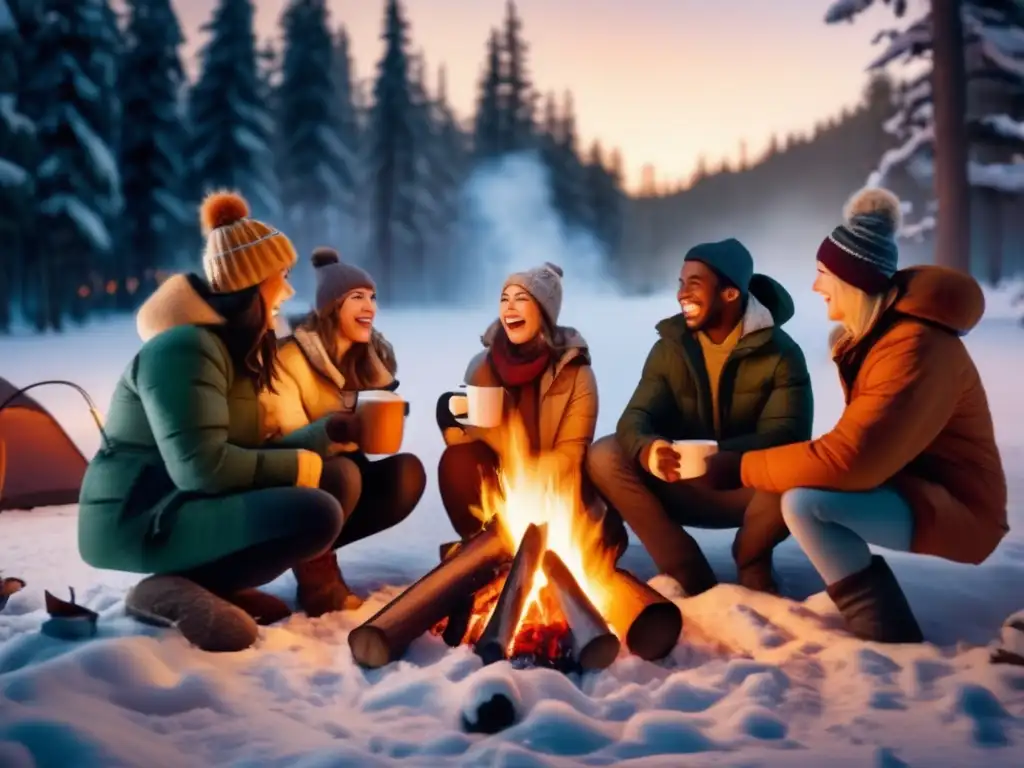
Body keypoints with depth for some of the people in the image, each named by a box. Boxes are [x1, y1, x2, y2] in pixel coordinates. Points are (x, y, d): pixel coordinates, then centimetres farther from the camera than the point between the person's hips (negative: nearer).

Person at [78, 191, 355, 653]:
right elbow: (201, 467, -26)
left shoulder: (233, 346, 13)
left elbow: (245, 454, 8)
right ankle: (173, 591, -16)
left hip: (180, 508, 10)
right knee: (316, 515, -26)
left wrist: (332, 431, 9)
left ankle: (199, 580, 0)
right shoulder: (185, 347, -18)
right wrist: (297, 467, -15)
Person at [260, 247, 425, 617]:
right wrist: (336, 430, -39)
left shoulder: (375, 355, 4)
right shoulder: (289, 357, -16)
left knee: (408, 472, -19)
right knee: (342, 474, -36)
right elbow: (283, 441, -22)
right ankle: (315, 572, -14)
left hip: (343, 475, 7)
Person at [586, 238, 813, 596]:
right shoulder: (670, 348, 0)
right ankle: (690, 576, -18)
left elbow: (788, 433, -22)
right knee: (603, 456, -21)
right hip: (686, 486, 3)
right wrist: (646, 449, -36)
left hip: (750, 487, -3)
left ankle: (752, 563, -4)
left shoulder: (780, 352, -10)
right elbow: (635, 417, -9)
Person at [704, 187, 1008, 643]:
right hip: (904, 483, 9)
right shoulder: (873, 331, 4)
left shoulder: (914, 348, -25)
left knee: (803, 502, -27)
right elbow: (859, 442, 8)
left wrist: (738, 468, -23)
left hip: (955, 505, -9)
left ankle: (891, 641, -14)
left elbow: (851, 460, -30)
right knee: (795, 481, 2)